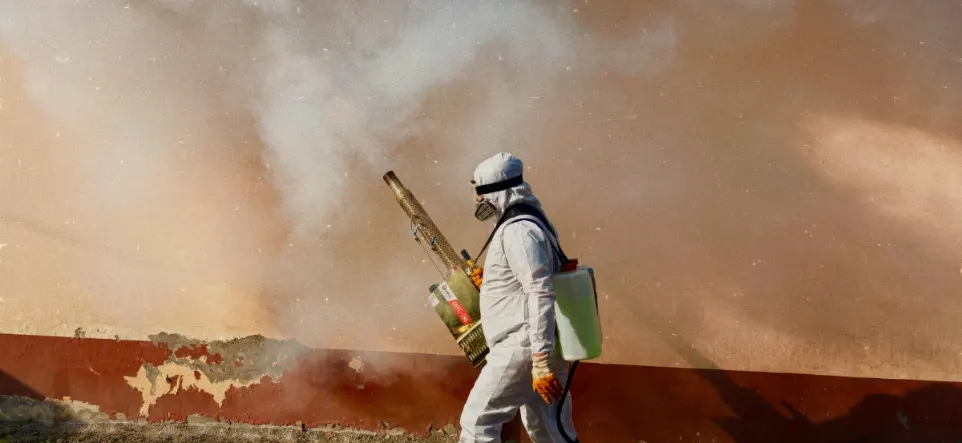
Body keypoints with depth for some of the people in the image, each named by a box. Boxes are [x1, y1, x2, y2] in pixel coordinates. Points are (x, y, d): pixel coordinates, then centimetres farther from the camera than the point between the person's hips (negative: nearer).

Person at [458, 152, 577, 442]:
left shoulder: (518, 230, -16)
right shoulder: (524, 225, 16)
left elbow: (541, 296, -24)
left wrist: (541, 361, -26)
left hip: (522, 348, -10)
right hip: (532, 348, 10)